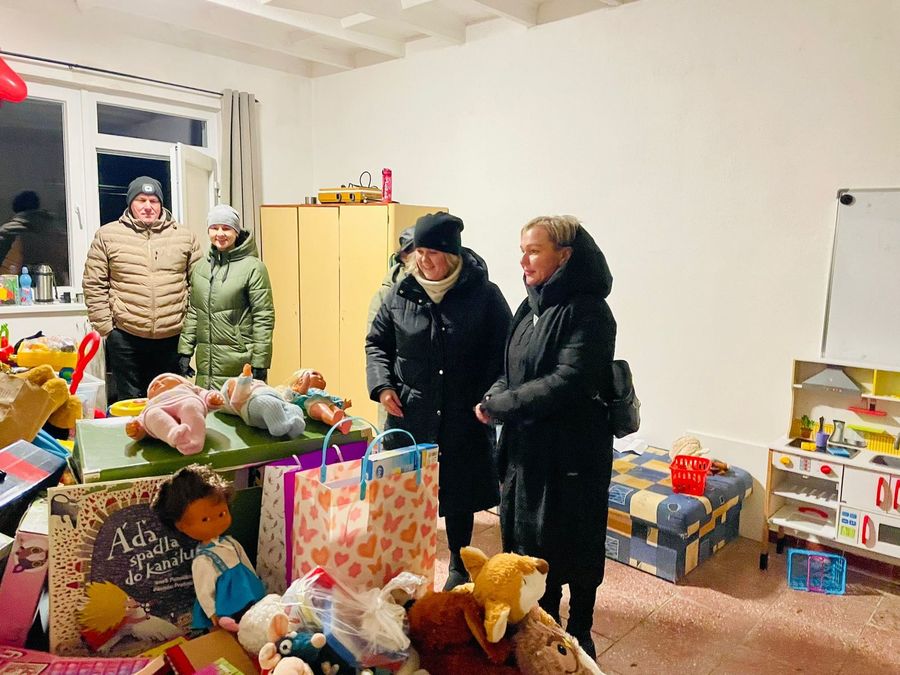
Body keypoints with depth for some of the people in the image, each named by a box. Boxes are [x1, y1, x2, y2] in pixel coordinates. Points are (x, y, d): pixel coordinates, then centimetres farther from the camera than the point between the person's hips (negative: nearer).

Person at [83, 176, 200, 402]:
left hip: (172, 337, 1)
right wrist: (105, 326, -3)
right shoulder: (107, 235, 2)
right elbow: (94, 284, 2)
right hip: (125, 336, -1)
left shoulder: (185, 236, 6)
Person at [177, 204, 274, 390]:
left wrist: (260, 364, -12)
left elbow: (264, 318, -10)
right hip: (207, 363, 5)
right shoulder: (201, 266, 11)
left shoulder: (253, 267, -7)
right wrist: (185, 351, 10)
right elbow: (193, 312, 16)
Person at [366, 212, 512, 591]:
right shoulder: (401, 294, 1)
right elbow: (377, 342, 11)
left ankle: (459, 567, 36)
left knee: (459, 493, 14)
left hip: (462, 419, -1)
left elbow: (503, 352, -3)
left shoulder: (484, 295, -6)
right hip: (408, 416, 2)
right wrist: (382, 385, -3)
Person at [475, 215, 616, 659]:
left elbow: (568, 382, -24)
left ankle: (578, 635, 30)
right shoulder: (531, 306, 9)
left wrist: (499, 405, -17)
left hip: (572, 452, -8)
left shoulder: (587, 312, -16)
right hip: (525, 445, 8)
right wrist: (494, 398, -5)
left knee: (574, 545, 9)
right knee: (525, 538, 17)